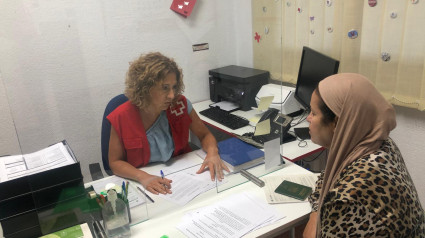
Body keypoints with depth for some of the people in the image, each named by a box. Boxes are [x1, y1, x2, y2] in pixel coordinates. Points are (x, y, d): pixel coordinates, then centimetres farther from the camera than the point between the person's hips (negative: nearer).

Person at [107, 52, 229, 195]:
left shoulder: (180, 104, -6)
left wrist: (212, 153, -18)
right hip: (144, 185, -3)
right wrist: (143, 177, -23)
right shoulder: (121, 118, -13)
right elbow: (115, 162, -4)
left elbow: (205, 135, 5)